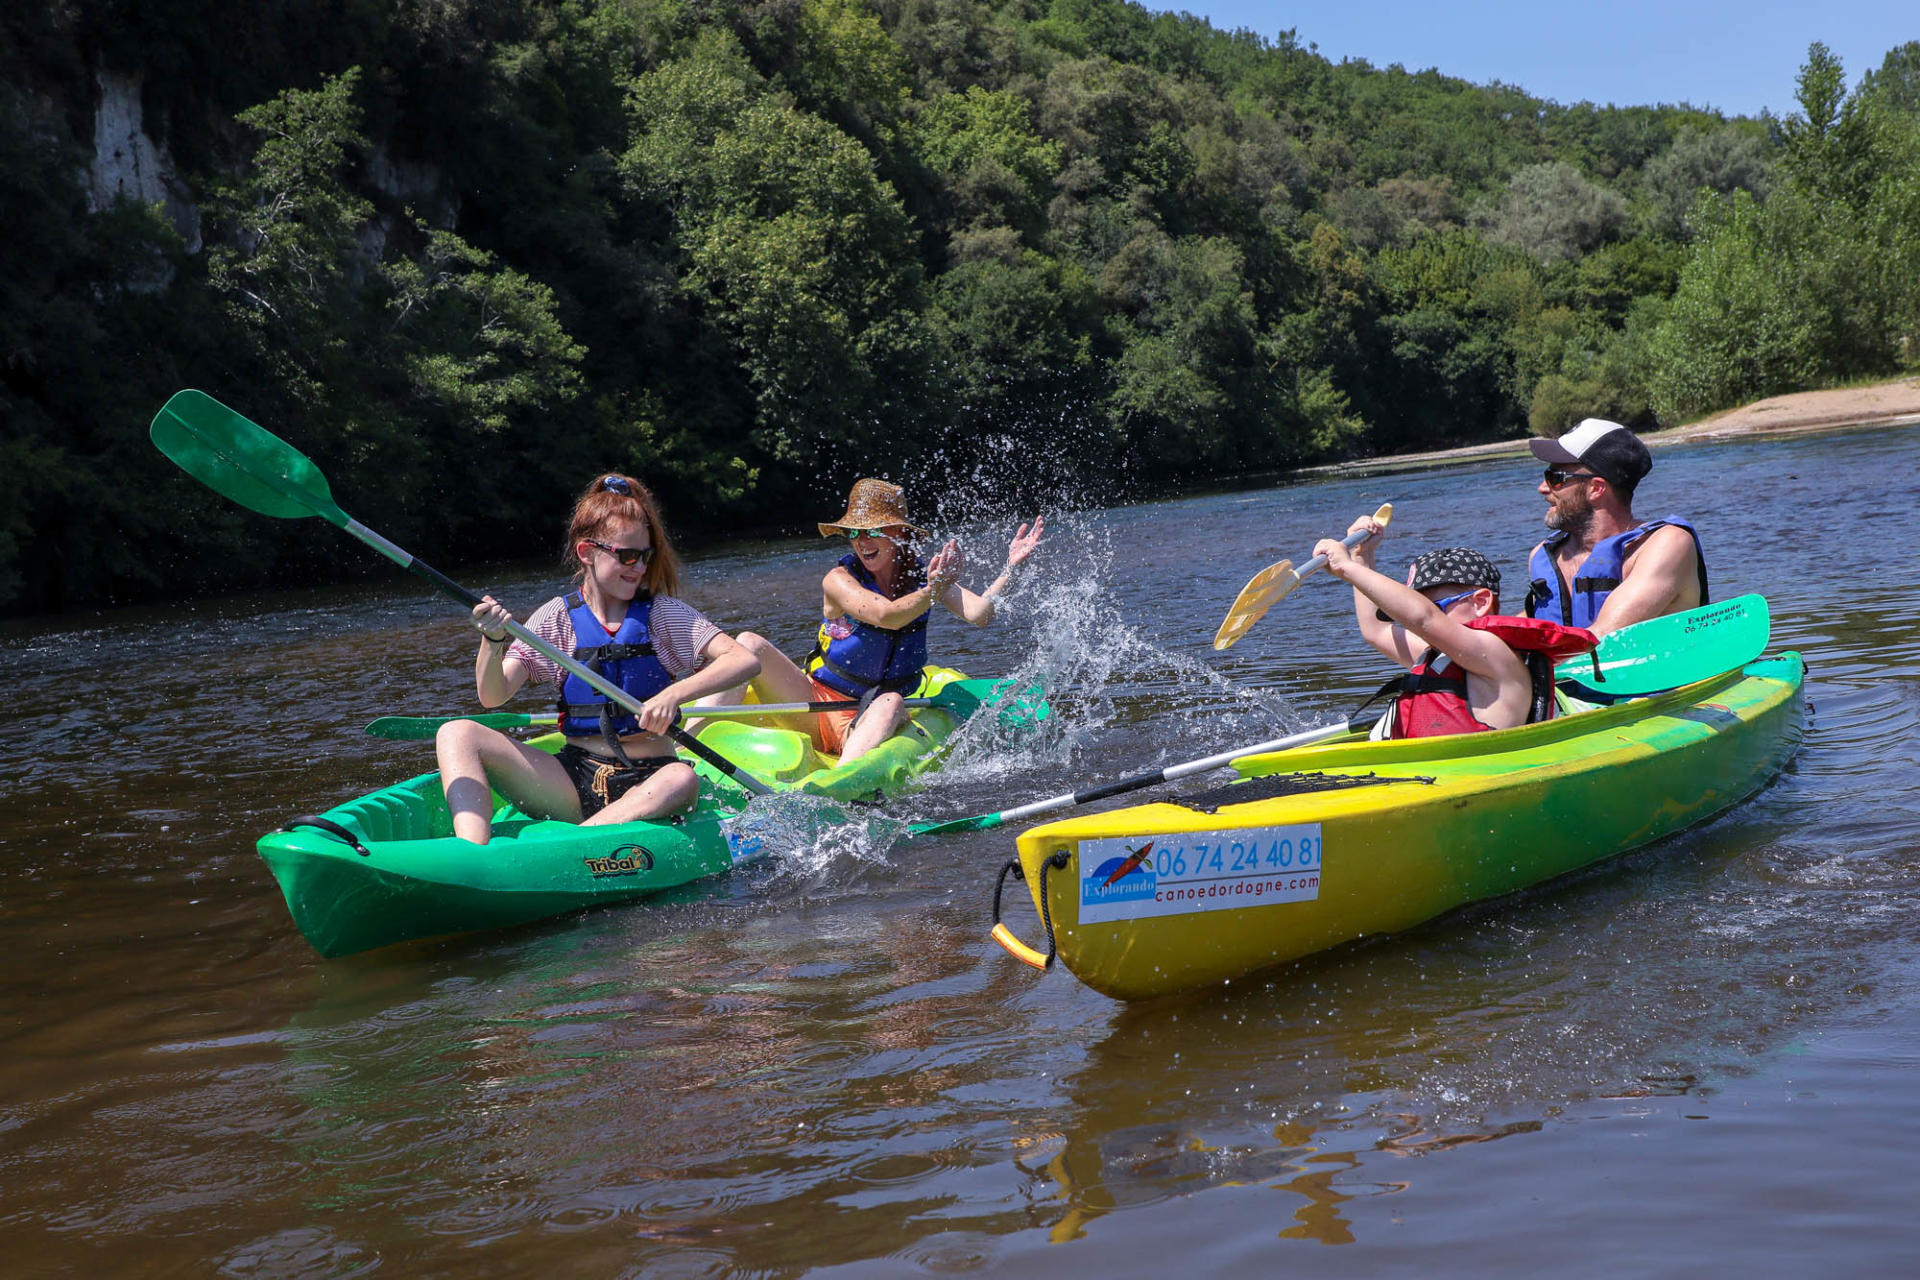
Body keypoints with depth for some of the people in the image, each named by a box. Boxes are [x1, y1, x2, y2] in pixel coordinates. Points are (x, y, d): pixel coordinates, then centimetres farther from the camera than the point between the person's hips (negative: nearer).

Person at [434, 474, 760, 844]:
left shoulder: (664, 614, 3)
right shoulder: (557, 618, 5)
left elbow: (745, 661, -9)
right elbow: (493, 696, -3)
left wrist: (675, 693, -23)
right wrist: (493, 642, -23)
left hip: (645, 784, -2)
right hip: (573, 781, 2)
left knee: (682, 781, -38)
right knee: (457, 734, -15)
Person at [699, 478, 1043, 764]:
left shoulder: (921, 576, 0)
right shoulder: (839, 580, -10)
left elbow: (979, 613, -14)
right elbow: (886, 616, -29)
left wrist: (1011, 569, -29)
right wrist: (935, 589, -44)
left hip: (862, 725, 1)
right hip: (815, 701, 0)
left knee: (891, 704, -36)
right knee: (750, 644, -21)